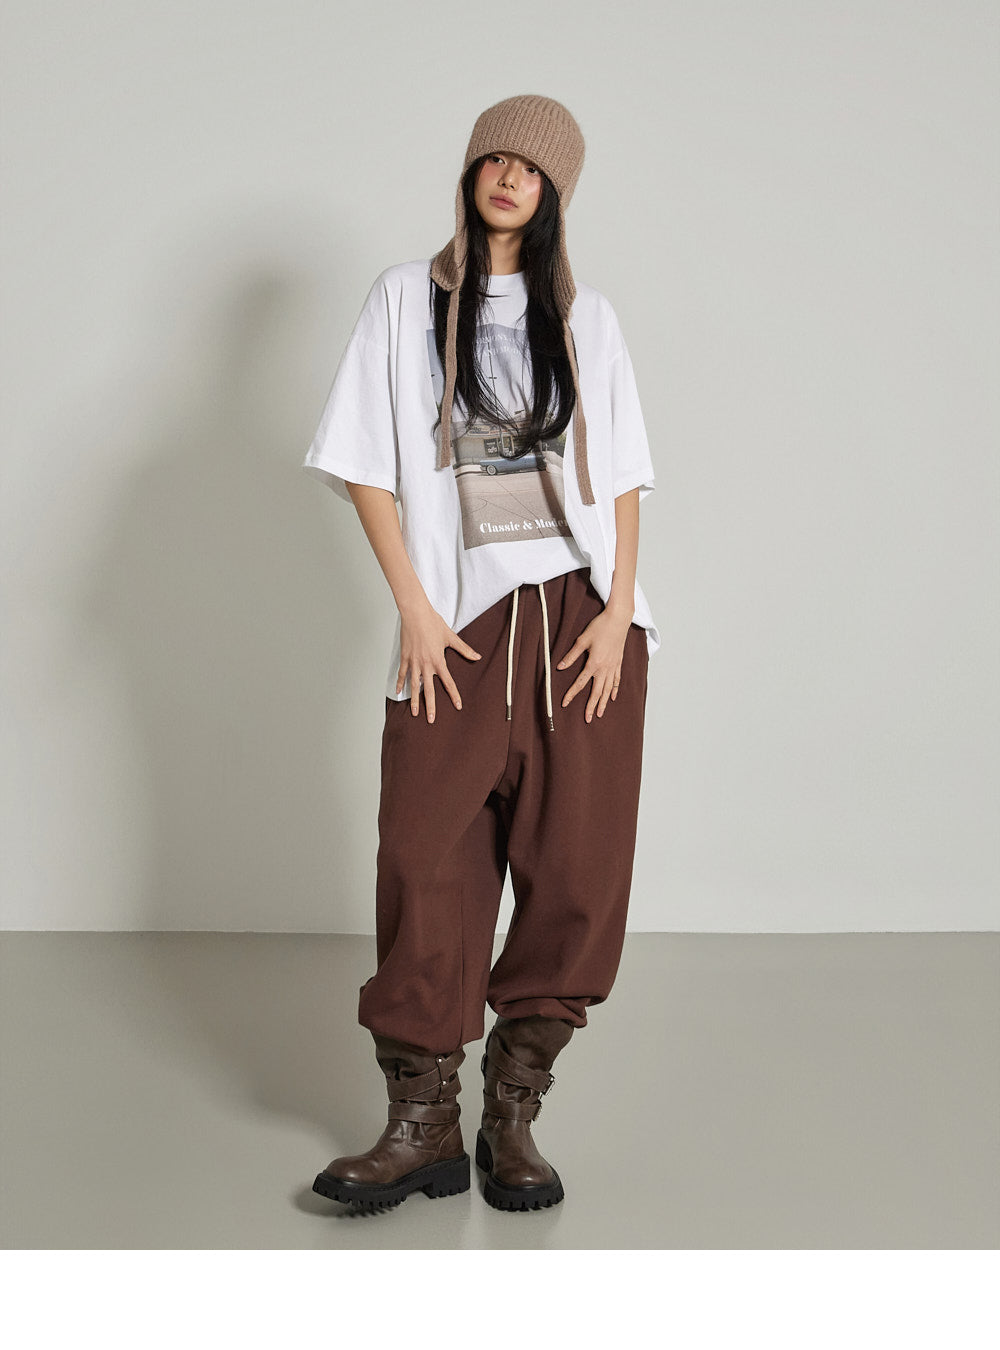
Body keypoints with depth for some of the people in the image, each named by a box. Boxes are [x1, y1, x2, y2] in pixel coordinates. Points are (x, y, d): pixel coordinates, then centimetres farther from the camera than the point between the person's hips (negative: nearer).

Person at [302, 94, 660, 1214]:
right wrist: (414, 607, -5)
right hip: (460, 624, -1)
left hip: (581, 612, 2)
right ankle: (423, 1128, 4)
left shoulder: (584, 317, 13)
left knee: (577, 869, -2)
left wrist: (618, 609, -3)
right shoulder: (406, 299, 9)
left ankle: (514, 1112, 9)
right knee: (430, 865, -5)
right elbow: (364, 462, 4)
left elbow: (622, 478, 10)